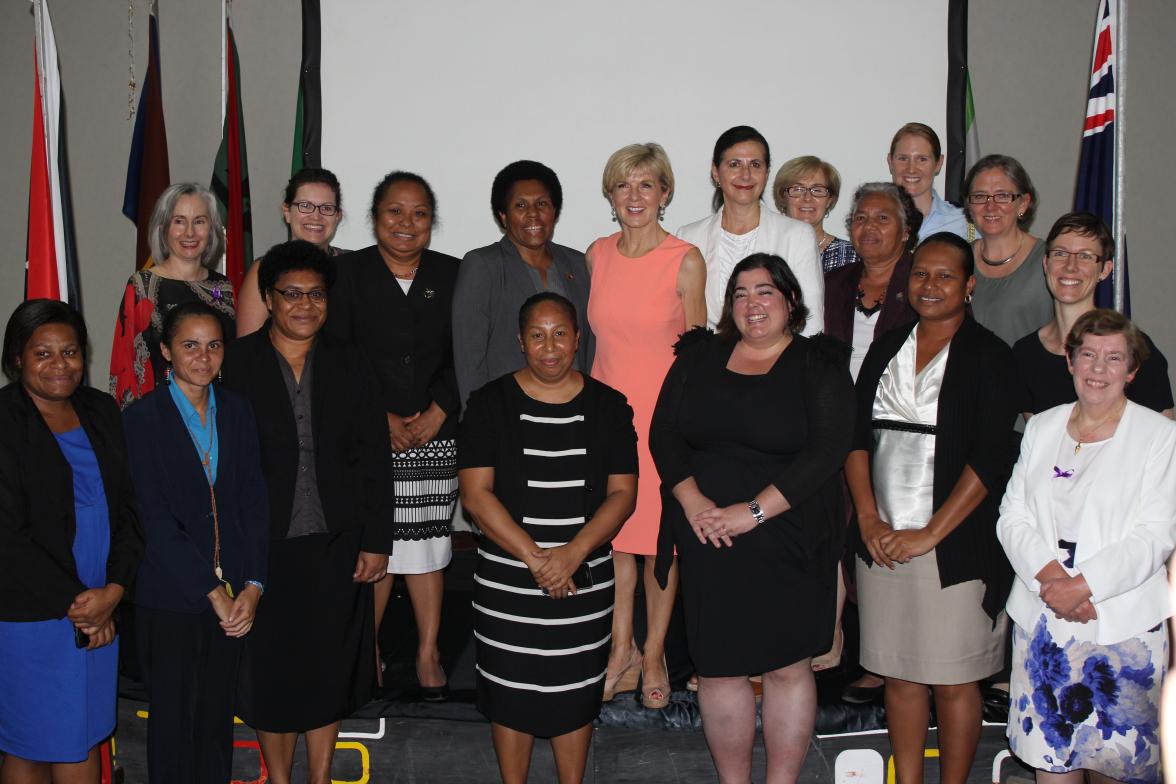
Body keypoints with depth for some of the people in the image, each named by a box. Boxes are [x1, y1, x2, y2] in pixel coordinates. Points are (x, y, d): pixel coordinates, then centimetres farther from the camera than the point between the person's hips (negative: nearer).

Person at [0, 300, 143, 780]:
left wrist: (114, 589, -7)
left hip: (100, 610, 5)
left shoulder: (100, 411, 8)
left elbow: (127, 507, 7)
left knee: (83, 740, 12)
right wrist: (74, 602, -11)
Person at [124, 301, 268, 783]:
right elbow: (155, 519, -11)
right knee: (174, 717, 9)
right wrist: (212, 591, -14)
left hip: (232, 596, 3)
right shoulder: (142, 419, -6)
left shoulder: (236, 412, 7)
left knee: (218, 715, 12)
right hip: (170, 598, -3)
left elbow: (253, 503, 4)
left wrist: (252, 585, -7)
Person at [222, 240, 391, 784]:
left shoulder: (350, 365, 3)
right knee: (269, 668, 10)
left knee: (329, 668, 13)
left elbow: (373, 460, 3)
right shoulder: (235, 363, -5)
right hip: (263, 547, -2)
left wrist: (375, 541, -1)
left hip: (335, 547, 2)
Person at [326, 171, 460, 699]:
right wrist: (381, 417, -8)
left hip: (435, 436, 2)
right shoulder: (348, 274, 2)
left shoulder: (451, 275, 7)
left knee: (426, 541, 6)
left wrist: (437, 412, -7)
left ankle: (429, 652, 17)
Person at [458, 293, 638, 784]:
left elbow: (623, 492, -1)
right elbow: (475, 494, -9)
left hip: (585, 576, 1)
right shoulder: (491, 403, -2)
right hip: (506, 577, -1)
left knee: (576, 692, 12)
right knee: (510, 691, 9)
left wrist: (572, 555, -15)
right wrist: (535, 559, -16)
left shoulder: (608, 406, 3)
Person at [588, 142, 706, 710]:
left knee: (661, 540, 6)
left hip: (665, 412, -3)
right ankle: (623, 651, 25)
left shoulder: (686, 261, -7)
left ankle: (654, 655, 23)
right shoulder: (598, 255, 5)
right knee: (612, 537, 8)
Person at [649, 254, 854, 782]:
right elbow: (663, 433, 6)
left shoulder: (819, 364, 1)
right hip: (709, 541, 3)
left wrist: (754, 511, -16)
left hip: (788, 544, -2)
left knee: (788, 665, 4)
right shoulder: (699, 356, 10)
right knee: (718, 668, 6)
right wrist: (693, 501, -10)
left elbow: (828, 449, -10)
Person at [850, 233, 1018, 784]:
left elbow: (990, 459, -11)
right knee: (900, 675, 11)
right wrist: (868, 518, -5)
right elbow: (856, 435, 8)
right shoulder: (887, 349, 11)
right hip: (883, 544, 4)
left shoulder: (988, 356, -4)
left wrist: (928, 534, -14)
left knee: (953, 679, 4)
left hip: (954, 547, -4)